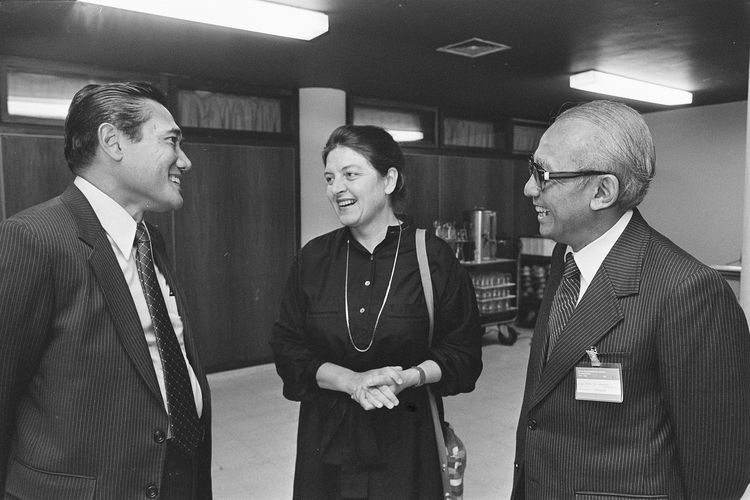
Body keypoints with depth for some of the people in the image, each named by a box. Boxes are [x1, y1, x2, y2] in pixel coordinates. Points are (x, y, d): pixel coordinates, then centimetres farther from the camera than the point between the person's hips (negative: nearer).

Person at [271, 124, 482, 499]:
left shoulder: (434, 258, -7)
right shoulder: (312, 259, 0)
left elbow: (464, 355, -4)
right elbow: (287, 349, -2)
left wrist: (409, 377, -21)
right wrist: (351, 380, -16)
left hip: (407, 443, -2)